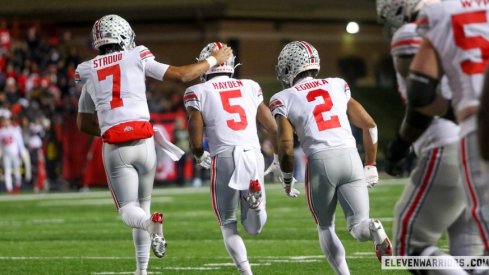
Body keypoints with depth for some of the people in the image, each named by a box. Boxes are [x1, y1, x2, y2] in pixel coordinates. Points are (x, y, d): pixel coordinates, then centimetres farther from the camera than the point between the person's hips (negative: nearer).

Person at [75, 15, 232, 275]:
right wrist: (214, 60, 23)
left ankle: (151, 224, -34)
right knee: (143, 203, 16)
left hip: (114, 147, 0)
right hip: (143, 142, 0)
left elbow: (83, 123, 20)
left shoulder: (88, 72, 14)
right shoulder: (137, 58, 7)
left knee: (128, 210, 2)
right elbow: (181, 74, 10)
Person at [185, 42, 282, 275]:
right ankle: (255, 194, -19)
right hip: (253, 154, 2)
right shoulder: (250, 87, 17)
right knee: (254, 227, 13)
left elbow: (195, 131, -1)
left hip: (224, 157, -2)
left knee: (228, 224, 14)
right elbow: (272, 127, 17)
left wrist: (199, 155, 21)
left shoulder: (198, 92, 7)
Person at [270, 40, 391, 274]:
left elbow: (286, 146, -1)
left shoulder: (284, 99, 8)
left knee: (325, 228, 19)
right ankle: (373, 229, -30)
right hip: (350, 157, 2)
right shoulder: (338, 86, 19)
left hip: (320, 161, -2)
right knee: (358, 227, 4)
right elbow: (369, 125, 16)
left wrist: (287, 177, 16)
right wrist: (370, 164, 25)